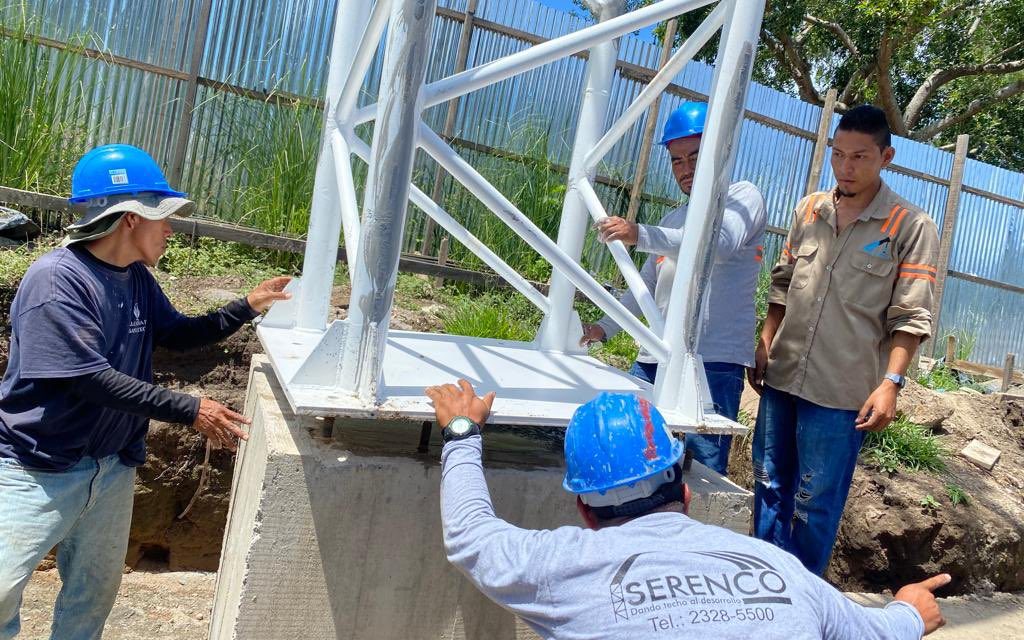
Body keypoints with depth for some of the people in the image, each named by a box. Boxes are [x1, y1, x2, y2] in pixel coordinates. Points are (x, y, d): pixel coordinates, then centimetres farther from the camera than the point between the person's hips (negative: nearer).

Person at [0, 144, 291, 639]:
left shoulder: (137, 278, 2)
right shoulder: (56, 280, -22)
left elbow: (177, 335, 15)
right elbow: (92, 381, -26)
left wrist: (248, 307, 3)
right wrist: (190, 411, -25)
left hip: (113, 467, 7)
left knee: (96, 588, 18)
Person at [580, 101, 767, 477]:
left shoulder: (741, 198, 2)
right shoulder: (672, 221, 24)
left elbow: (721, 244, -21)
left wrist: (640, 235, -32)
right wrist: (605, 327, 13)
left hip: (714, 361, -7)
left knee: (703, 468, -12)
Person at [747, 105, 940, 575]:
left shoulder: (912, 227, -5)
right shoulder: (809, 210, 8)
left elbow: (910, 317, -8)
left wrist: (890, 382, -17)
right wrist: (765, 343, 11)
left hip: (840, 393, -5)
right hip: (781, 377, 5)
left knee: (815, 506, 4)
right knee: (769, 489, 14)